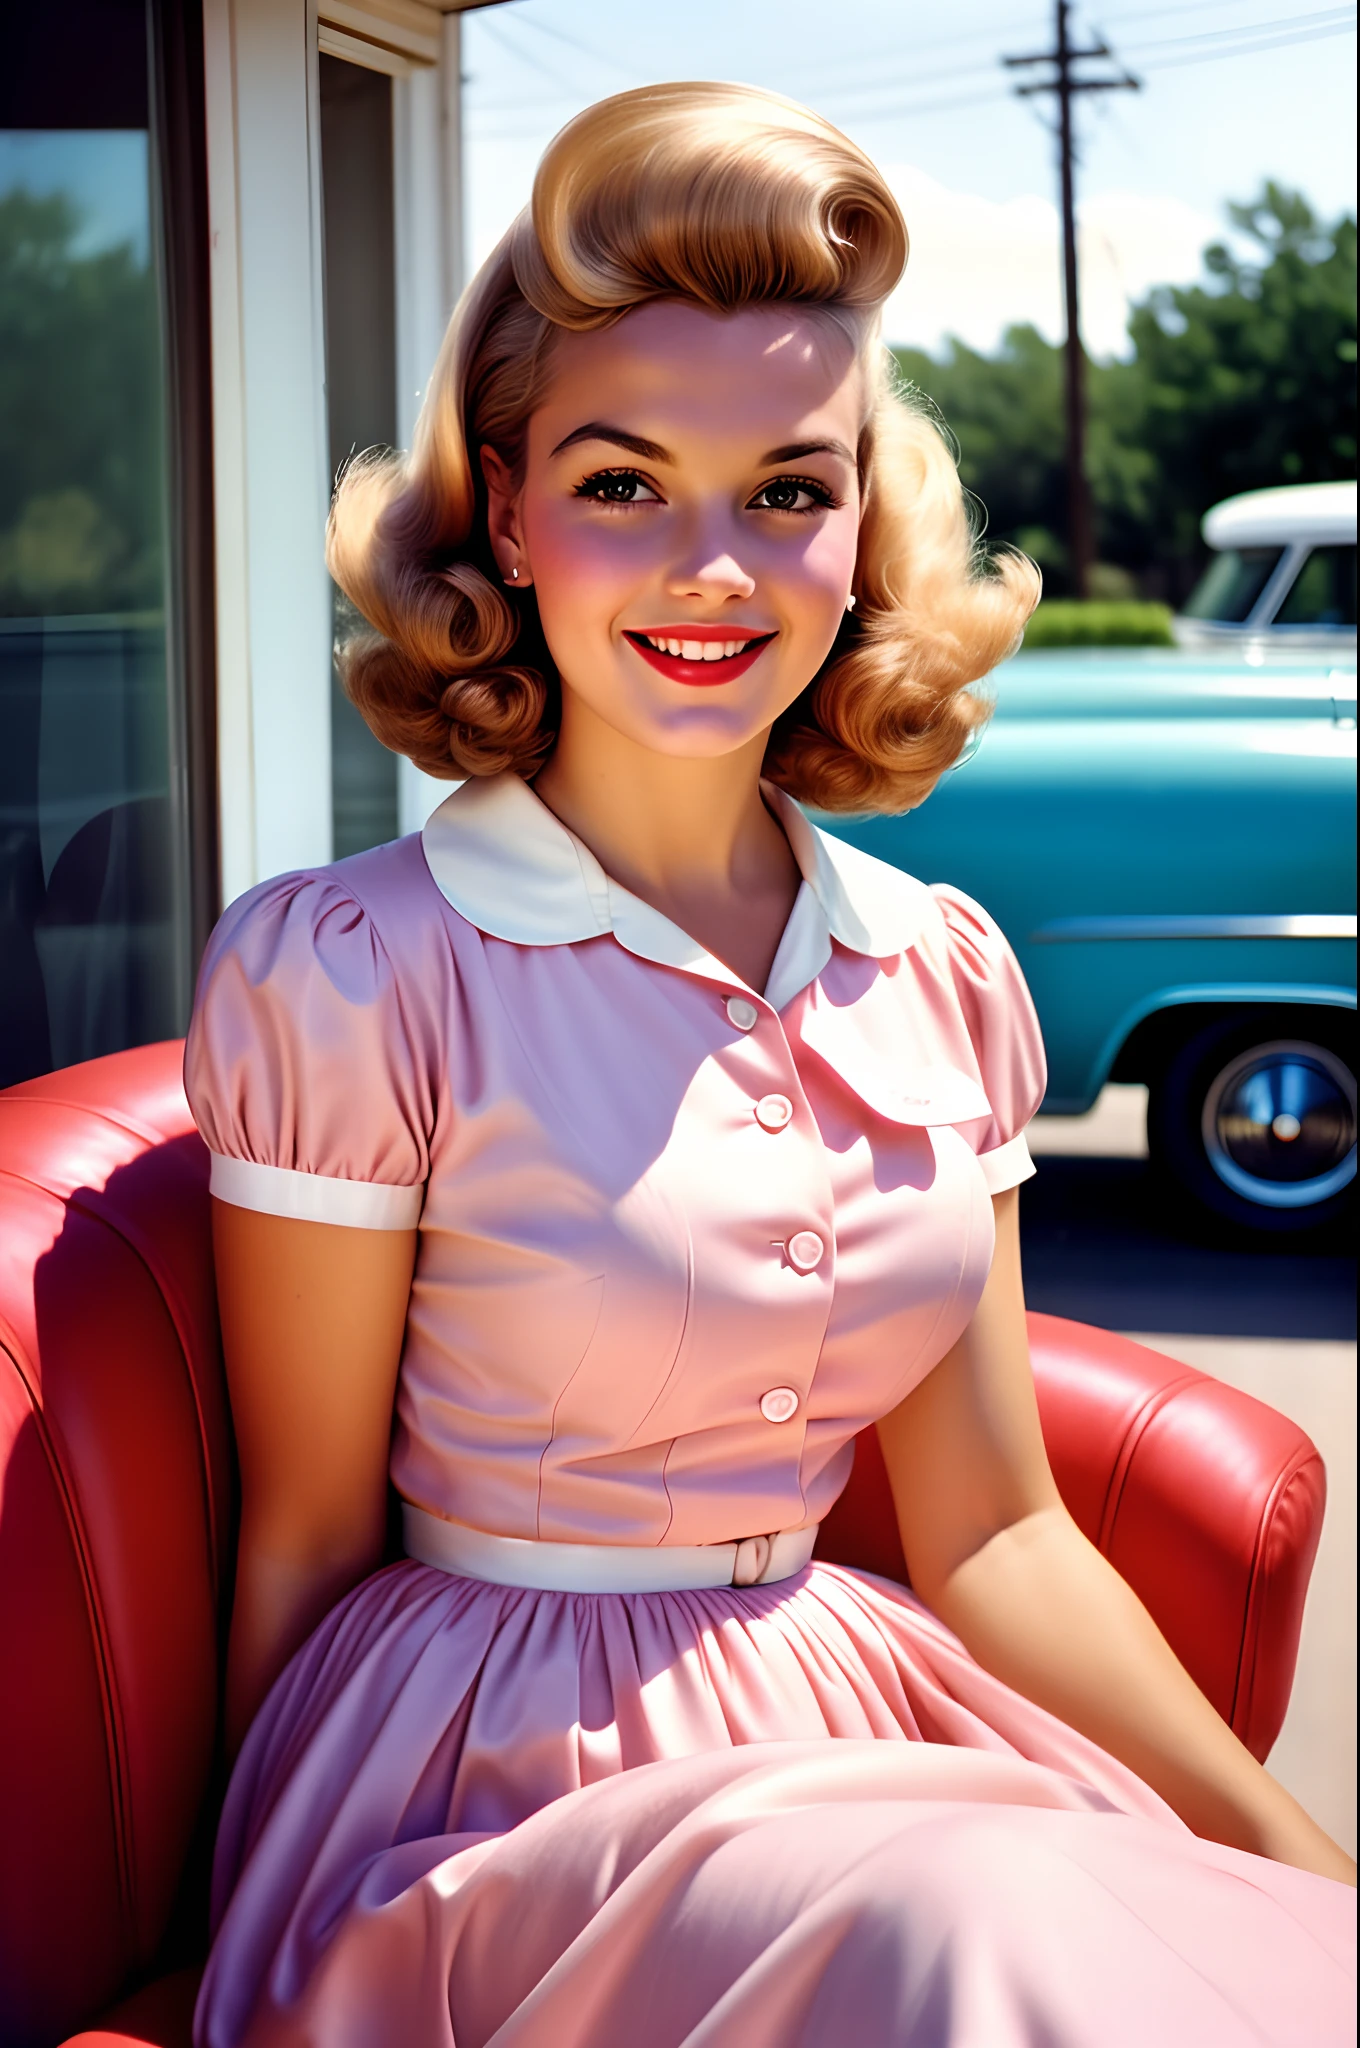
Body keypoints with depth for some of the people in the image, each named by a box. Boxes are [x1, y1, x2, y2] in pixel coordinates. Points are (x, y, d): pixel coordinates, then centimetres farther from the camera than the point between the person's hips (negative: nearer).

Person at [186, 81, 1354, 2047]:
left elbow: (990, 1533, 7)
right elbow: (305, 1547, -3)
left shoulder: (944, 980, 4)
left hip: (845, 1723, 5)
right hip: (486, 1789, -5)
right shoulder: (340, 975, -11)